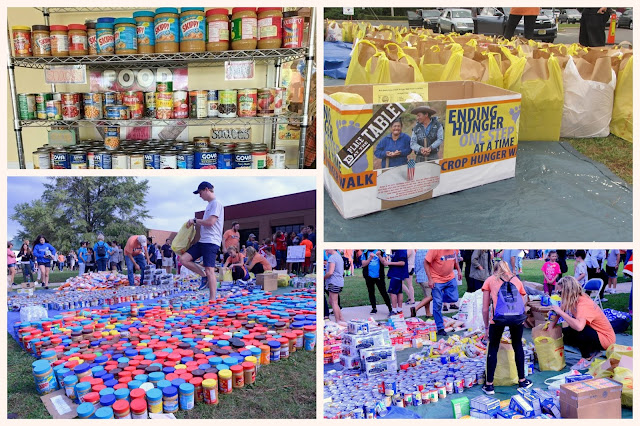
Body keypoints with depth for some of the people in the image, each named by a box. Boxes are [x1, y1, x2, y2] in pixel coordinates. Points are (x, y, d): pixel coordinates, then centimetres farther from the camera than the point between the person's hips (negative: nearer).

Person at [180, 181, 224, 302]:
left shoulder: (216, 203, -9)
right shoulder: (209, 205, 21)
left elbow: (210, 222, -20)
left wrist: (195, 221, -7)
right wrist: (196, 223, 12)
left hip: (211, 242, -10)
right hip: (203, 241, 10)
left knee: (209, 270, -11)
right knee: (183, 259, 2)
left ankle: (212, 299, -7)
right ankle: (204, 277, 12)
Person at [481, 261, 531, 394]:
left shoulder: (490, 280, 22)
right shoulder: (517, 280, 29)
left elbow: (485, 309, 17)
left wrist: (486, 327, 26)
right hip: (518, 317, 2)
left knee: (493, 348, 16)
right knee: (517, 345, 24)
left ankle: (489, 385, 20)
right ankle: (522, 381, 35)